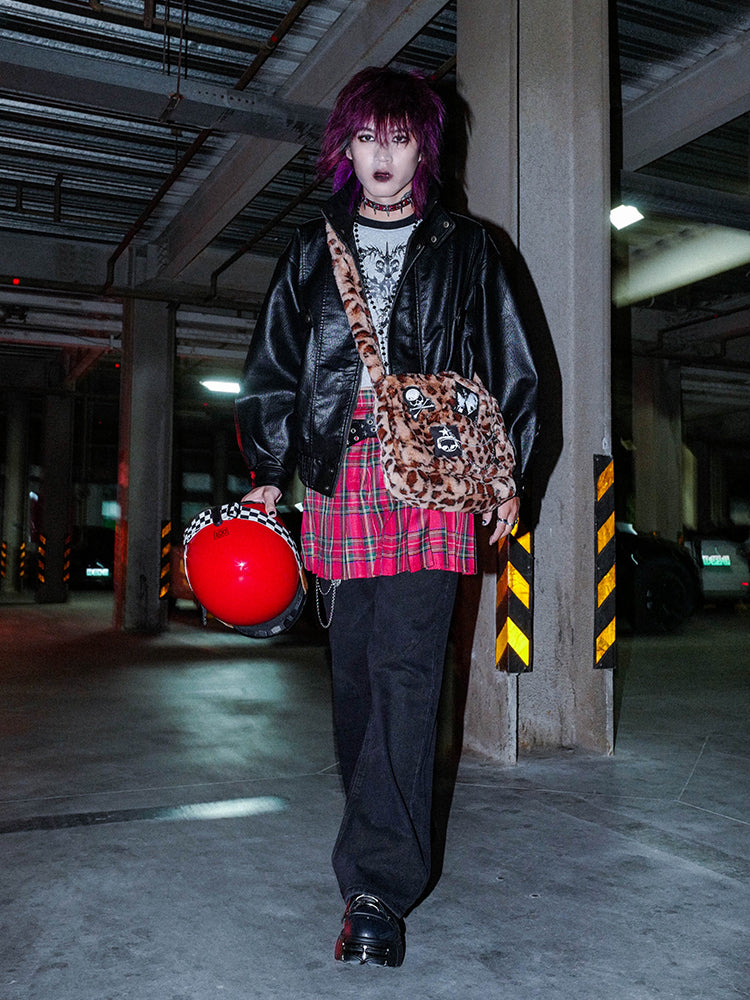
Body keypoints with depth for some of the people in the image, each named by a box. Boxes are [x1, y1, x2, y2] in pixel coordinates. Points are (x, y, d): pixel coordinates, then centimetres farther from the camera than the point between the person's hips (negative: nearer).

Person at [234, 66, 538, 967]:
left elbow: (508, 369, 13)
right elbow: (273, 368, 16)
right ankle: (380, 827, 26)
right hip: (337, 479, 3)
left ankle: (377, 887, -11)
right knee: (354, 668, 7)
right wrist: (267, 473, 6)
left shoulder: (464, 250, 14)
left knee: (405, 669, -12)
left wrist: (507, 477, 7)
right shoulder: (312, 252, 18)